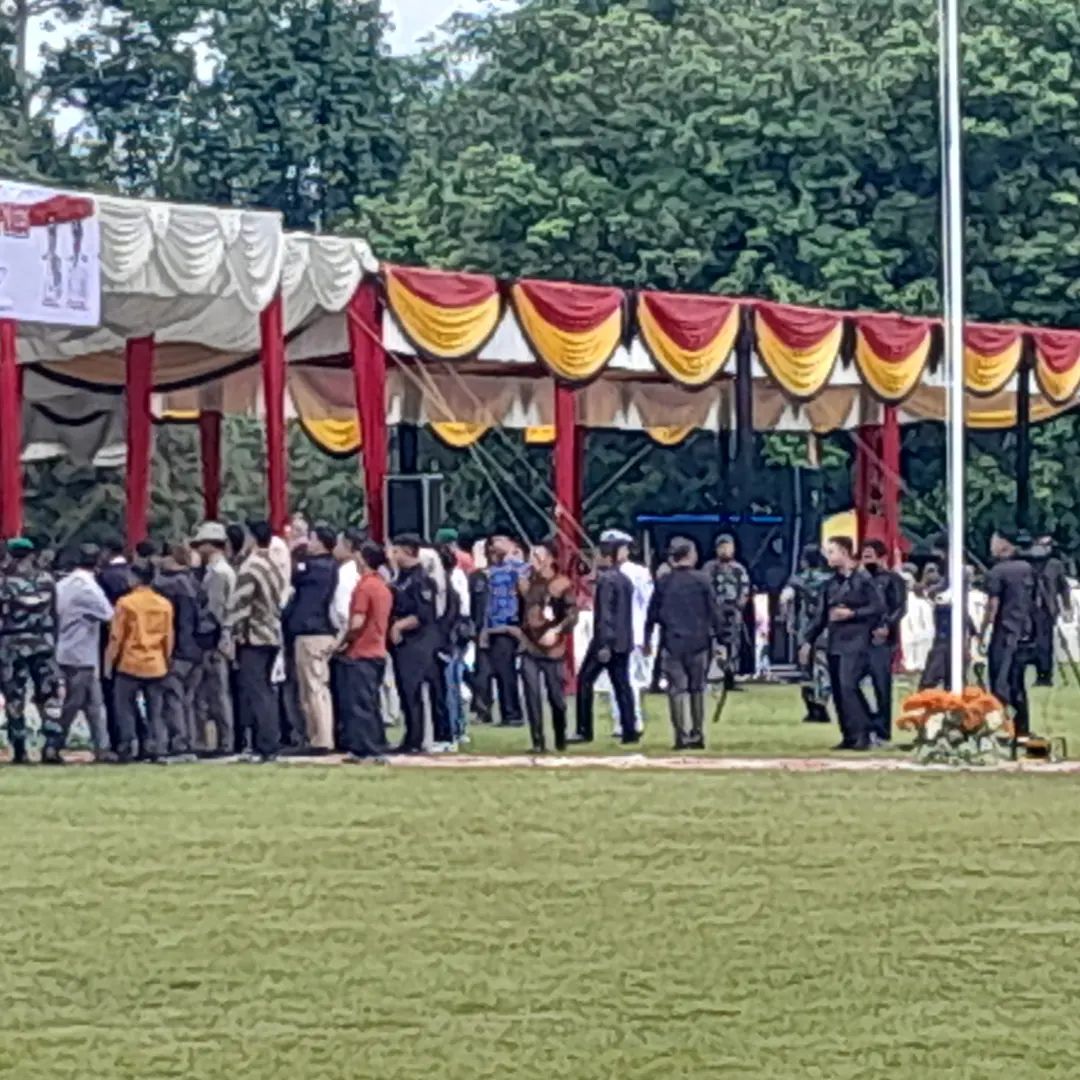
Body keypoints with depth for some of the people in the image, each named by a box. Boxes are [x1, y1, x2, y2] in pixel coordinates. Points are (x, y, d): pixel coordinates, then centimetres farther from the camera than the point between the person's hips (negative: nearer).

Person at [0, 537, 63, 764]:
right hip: (43, 643, 2)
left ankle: (19, 750, 3)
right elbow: (54, 616, 7)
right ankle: (52, 744, -3)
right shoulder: (46, 580, 2)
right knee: (49, 695, 8)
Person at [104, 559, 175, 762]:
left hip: (130, 665, -3)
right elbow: (168, 638, 8)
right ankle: (157, 747, 0)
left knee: (125, 708, 6)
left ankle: (127, 747, 1)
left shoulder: (126, 603, -9)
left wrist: (109, 662, 1)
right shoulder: (165, 604, 2)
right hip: (156, 666, 3)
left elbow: (116, 637, -7)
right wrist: (166, 661, 20)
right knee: (155, 711, 7)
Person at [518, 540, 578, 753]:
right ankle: (538, 741, -1)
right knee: (533, 697, -5)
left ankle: (560, 738, 24)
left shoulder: (562, 584, -7)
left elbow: (572, 615, -12)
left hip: (553, 650, -3)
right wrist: (521, 632, 8)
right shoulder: (525, 582, 8)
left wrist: (556, 631, -25)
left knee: (556, 697, 5)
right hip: (529, 649, 3)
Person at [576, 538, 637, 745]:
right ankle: (629, 731, 1)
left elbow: (604, 614, -19)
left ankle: (584, 730, -1)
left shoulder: (606, 580, -13)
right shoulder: (625, 580, 14)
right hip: (623, 642, 8)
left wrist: (604, 644, -22)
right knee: (622, 685, 7)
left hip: (606, 641, -8)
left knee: (584, 681, 1)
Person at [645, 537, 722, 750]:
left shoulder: (663, 581, 0)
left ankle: (681, 736, -4)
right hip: (698, 642, 0)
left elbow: (653, 612, 4)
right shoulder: (702, 580, -4)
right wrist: (720, 636, 3)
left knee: (676, 689, 1)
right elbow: (714, 611, -3)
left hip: (671, 643, 0)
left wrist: (647, 638, 15)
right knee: (697, 688, 11)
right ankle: (697, 735, 13)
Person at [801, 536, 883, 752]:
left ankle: (861, 735, -15)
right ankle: (848, 736, 11)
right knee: (838, 692, 5)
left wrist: (852, 614, -15)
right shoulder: (831, 583, 15)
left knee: (848, 686, -18)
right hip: (834, 643, 7)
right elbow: (823, 615, 19)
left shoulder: (862, 579, -5)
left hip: (855, 643, -7)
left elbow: (878, 608, -9)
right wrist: (809, 641, 16)